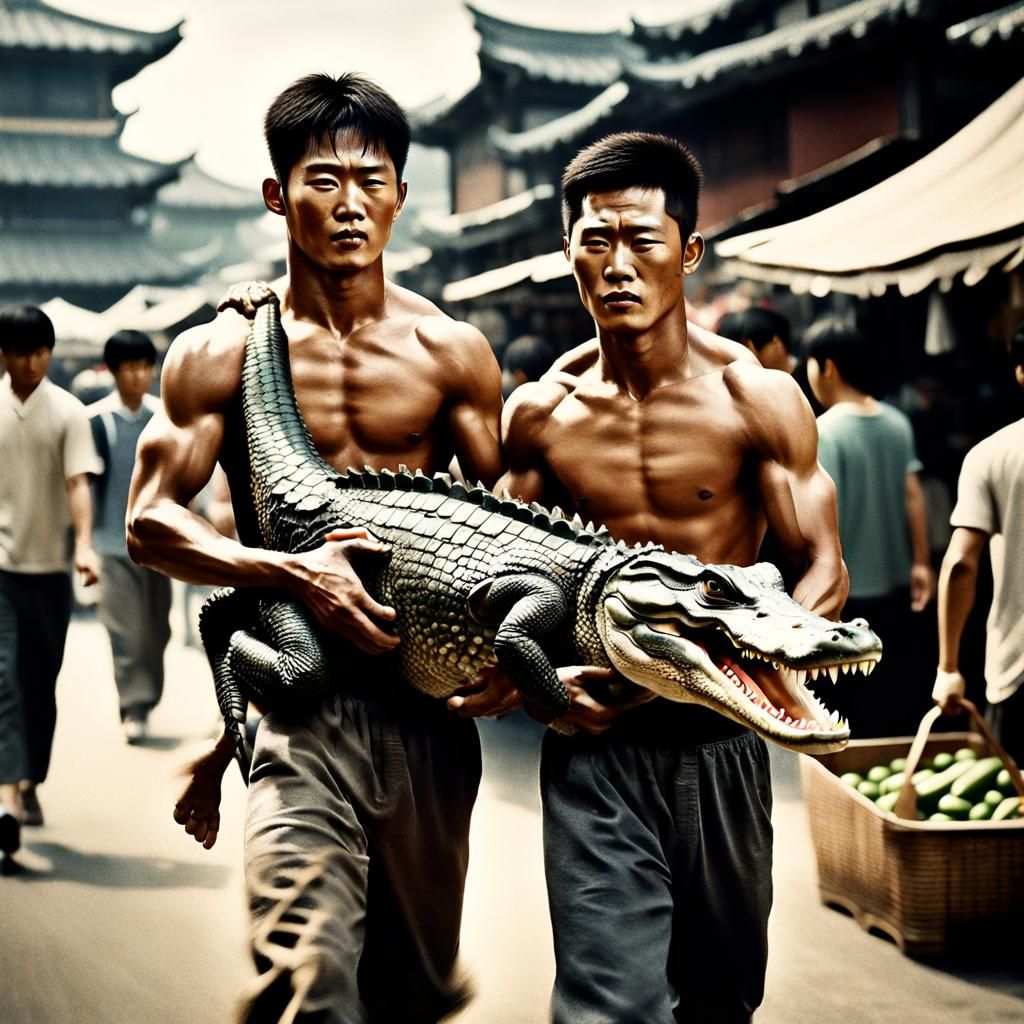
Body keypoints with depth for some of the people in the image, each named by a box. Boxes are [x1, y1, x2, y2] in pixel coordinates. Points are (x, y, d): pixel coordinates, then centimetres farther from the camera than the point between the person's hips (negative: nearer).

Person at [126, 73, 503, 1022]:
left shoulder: (453, 352, 7)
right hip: (299, 702, -3)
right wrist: (291, 571, -17)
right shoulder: (222, 352, 1)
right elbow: (149, 522, -2)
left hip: (429, 701, 3)